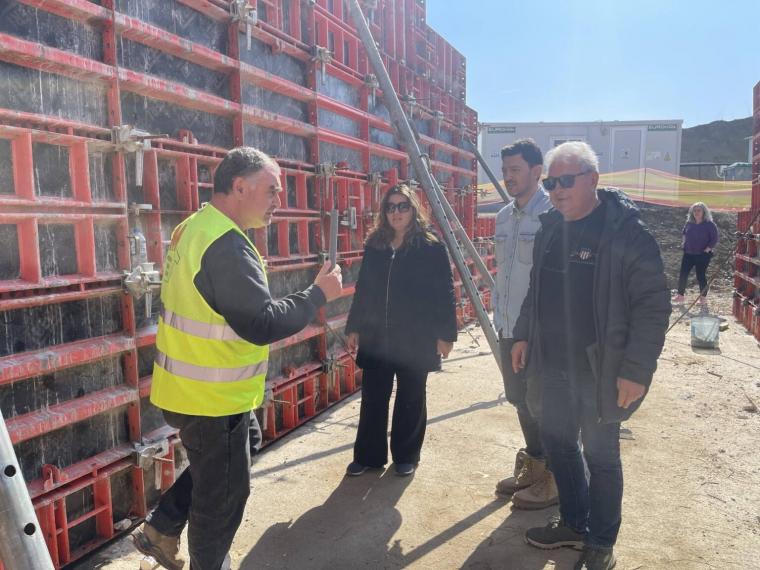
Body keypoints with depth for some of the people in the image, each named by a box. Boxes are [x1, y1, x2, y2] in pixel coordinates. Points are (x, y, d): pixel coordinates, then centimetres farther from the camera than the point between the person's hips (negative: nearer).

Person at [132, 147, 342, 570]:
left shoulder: (194, 229, 6)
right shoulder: (227, 245, -25)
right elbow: (263, 324, -29)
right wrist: (319, 294, -18)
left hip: (191, 386, 10)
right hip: (214, 395, -10)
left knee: (212, 472, 29)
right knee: (224, 490, 11)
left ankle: (162, 530, 37)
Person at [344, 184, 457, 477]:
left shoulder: (431, 247, -5)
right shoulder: (374, 246, 7)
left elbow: (444, 293, -6)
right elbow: (362, 290, 11)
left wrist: (445, 333, -10)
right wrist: (354, 327, 9)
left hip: (415, 339, -3)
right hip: (376, 337, 4)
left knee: (410, 399, 11)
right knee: (372, 398, 9)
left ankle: (406, 456, 27)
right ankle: (368, 455, 24)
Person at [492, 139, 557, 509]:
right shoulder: (504, 217, 11)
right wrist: (499, 318, 14)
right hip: (509, 329, 7)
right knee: (519, 398, 17)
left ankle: (553, 478, 23)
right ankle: (533, 464, 36)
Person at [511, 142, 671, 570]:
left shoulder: (627, 232, -16)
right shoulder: (550, 228, 5)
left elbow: (653, 305, -17)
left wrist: (636, 370, -19)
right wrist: (524, 335, 13)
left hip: (600, 370, -6)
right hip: (554, 365, 7)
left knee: (601, 455, 9)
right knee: (558, 442, 17)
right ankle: (574, 524, 39)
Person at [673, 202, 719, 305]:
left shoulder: (710, 224, -8)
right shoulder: (689, 223, 5)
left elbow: (715, 239, -7)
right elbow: (684, 233, 24)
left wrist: (708, 248, -14)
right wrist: (684, 243, 13)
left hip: (703, 255, -4)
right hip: (688, 253, 4)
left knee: (701, 276, 0)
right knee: (683, 274, 2)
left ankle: (703, 297, 15)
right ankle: (680, 295, 13)